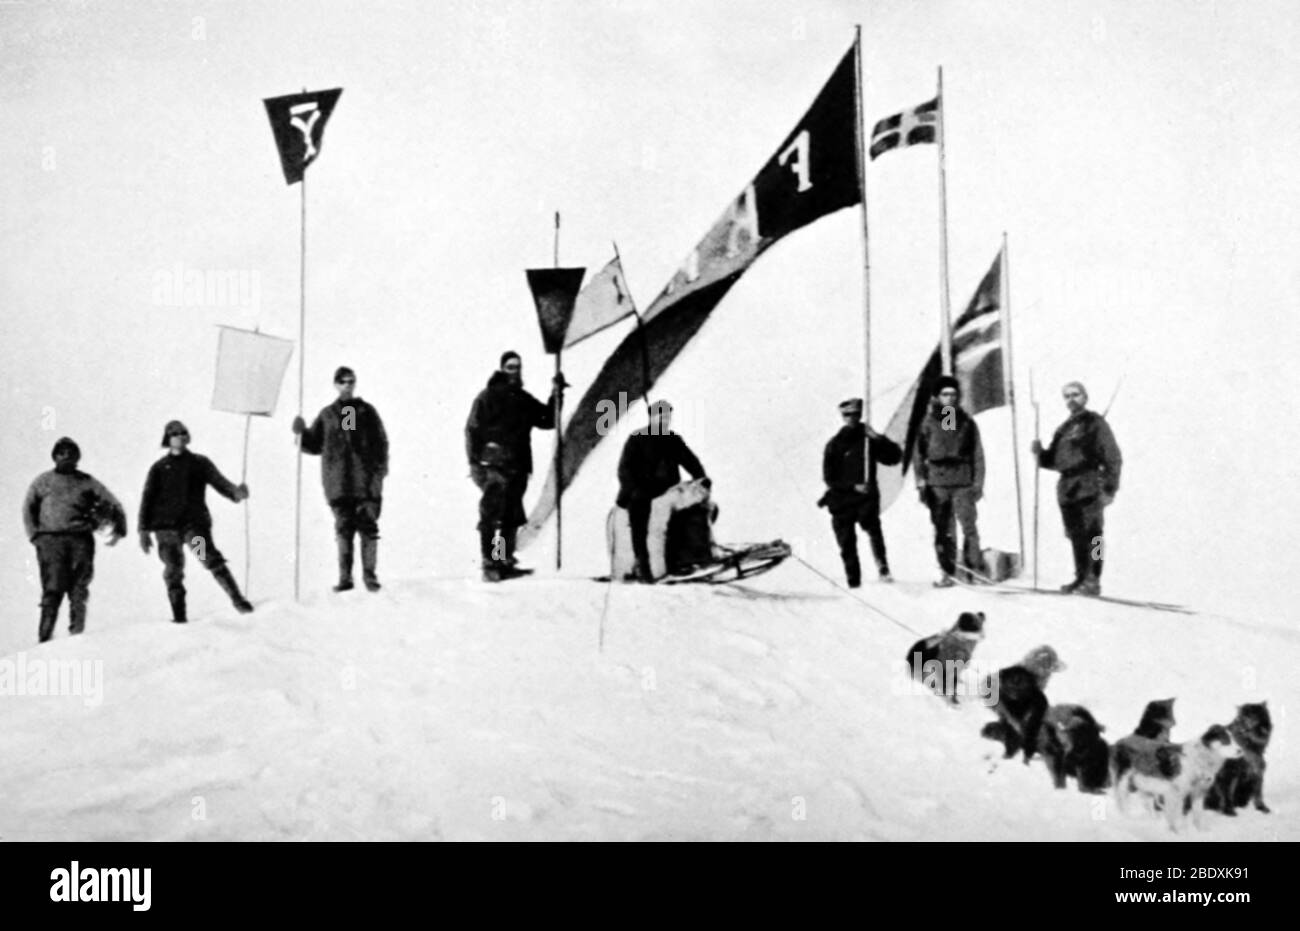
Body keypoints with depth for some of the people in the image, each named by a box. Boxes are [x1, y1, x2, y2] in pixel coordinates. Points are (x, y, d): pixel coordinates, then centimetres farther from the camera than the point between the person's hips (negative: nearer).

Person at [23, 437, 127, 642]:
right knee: (53, 589, -12)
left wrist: (119, 528, 5)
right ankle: (45, 637, -14)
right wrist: (34, 535, 6)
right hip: (50, 539, -1)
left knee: (79, 590, -3)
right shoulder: (43, 482, 14)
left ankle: (77, 635, 3)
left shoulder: (87, 483, 14)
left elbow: (113, 505, 17)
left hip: (80, 540, 1)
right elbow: (28, 508, 19)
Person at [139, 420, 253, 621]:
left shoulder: (200, 463, 13)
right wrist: (144, 530, 5)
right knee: (173, 572, -1)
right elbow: (148, 499, 12)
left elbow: (218, 480, -1)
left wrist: (235, 492, -23)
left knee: (211, 558, -22)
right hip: (166, 526, 2)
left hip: (195, 523, -2)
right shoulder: (159, 468, 14)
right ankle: (179, 616, 6)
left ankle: (237, 599, -27)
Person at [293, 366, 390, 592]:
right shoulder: (327, 414, 13)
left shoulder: (366, 410, 8)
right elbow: (314, 446, 15)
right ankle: (345, 577, 6)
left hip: (365, 480, -2)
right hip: (338, 482, 2)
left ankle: (370, 574, 2)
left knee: (368, 527, -4)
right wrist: (302, 434, -3)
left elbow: (380, 441, 6)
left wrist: (380, 468, -6)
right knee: (344, 529, 2)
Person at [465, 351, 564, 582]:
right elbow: (472, 429, -4)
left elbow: (547, 421, 20)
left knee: (511, 518, 8)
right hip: (494, 465, -6)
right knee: (490, 516, -10)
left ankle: (505, 562, 16)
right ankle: (489, 565, -9)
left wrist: (555, 397, 7)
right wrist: (474, 462, -12)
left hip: (518, 467, 6)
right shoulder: (488, 396, 0)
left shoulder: (525, 400, 17)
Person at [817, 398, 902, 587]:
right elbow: (829, 477, 0)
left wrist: (879, 439, -12)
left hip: (867, 497, -1)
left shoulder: (869, 440, 5)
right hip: (842, 500, 1)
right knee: (847, 544, 3)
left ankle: (883, 569, -32)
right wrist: (853, 486, -12)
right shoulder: (834, 444, 3)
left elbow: (896, 457, 1)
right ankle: (853, 582, 14)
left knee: (873, 527, -27)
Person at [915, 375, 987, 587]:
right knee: (943, 530, 2)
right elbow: (919, 454, 8)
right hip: (937, 483, 1)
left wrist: (978, 482, 1)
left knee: (969, 526, -9)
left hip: (963, 482, -1)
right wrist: (921, 482, 0)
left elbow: (977, 454, 8)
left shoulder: (967, 422, 7)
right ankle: (948, 572, 7)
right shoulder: (929, 422, 7)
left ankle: (974, 569, -2)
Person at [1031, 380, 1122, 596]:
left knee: (1090, 535, -8)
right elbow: (1053, 460, 25)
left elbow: (1112, 457, -5)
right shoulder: (1063, 429, 21)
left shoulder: (1095, 423, 0)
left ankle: (1093, 580, -6)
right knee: (1075, 536, 9)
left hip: (1089, 488, -7)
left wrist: (1109, 488, -13)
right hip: (1067, 489, 7)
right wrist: (1040, 453, 4)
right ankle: (1081, 578, 17)